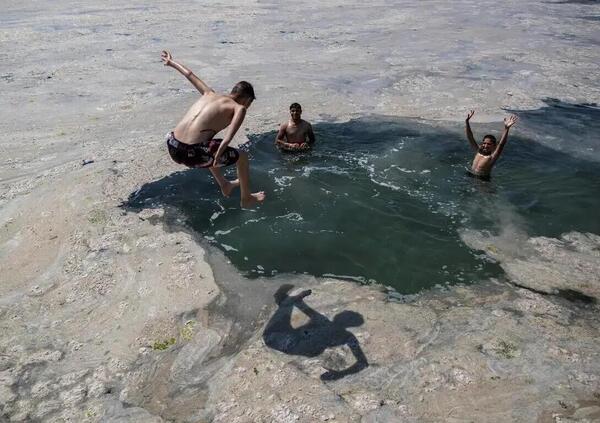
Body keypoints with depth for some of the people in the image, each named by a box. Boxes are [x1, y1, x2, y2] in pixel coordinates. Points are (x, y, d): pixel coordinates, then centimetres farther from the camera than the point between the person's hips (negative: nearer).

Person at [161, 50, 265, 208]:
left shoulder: (209, 94, 19)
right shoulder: (239, 108, 2)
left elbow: (190, 75, 34)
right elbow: (228, 137, -18)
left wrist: (171, 62, 48)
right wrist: (217, 157, -22)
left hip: (172, 147, 8)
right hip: (192, 154, -7)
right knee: (241, 157, 14)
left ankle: (224, 185, 54)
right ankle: (246, 198, 30)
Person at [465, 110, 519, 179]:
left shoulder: (492, 157, -11)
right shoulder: (478, 151, 3)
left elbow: (501, 144, -27)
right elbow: (470, 137, 1)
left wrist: (506, 128, -40)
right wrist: (467, 121, -7)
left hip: (483, 179, -5)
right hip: (470, 175, 5)